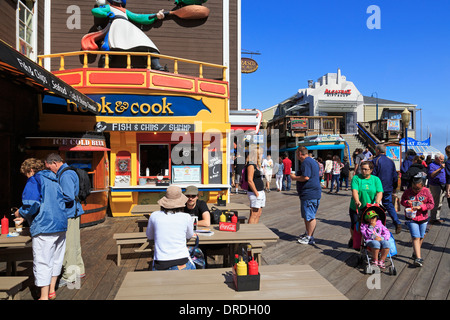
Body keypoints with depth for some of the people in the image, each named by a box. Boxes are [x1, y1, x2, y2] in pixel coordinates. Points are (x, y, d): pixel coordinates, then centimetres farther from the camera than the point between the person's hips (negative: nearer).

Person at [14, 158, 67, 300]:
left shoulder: (34, 180, -5)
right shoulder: (53, 181, 19)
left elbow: (32, 204, -19)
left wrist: (20, 213, 1)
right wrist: (25, 217, 25)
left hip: (44, 227, -8)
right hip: (61, 225, 8)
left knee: (42, 262, 1)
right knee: (55, 258, 18)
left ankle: (44, 296, 8)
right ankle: (51, 291, 30)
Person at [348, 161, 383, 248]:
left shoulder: (376, 179, 3)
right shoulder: (356, 178, -3)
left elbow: (379, 192, -9)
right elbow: (354, 190, -17)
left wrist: (377, 202, -28)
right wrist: (357, 201, -34)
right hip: (356, 208, -1)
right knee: (354, 225, 9)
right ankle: (353, 238, 36)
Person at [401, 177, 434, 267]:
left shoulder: (426, 192, -6)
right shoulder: (407, 191, -5)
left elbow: (432, 204, -4)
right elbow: (402, 201, 8)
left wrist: (421, 207, -18)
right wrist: (406, 202, -15)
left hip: (423, 218, 2)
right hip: (411, 218, -2)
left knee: (421, 237, 14)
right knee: (416, 237, -10)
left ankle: (416, 253, 35)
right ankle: (418, 258, -11)